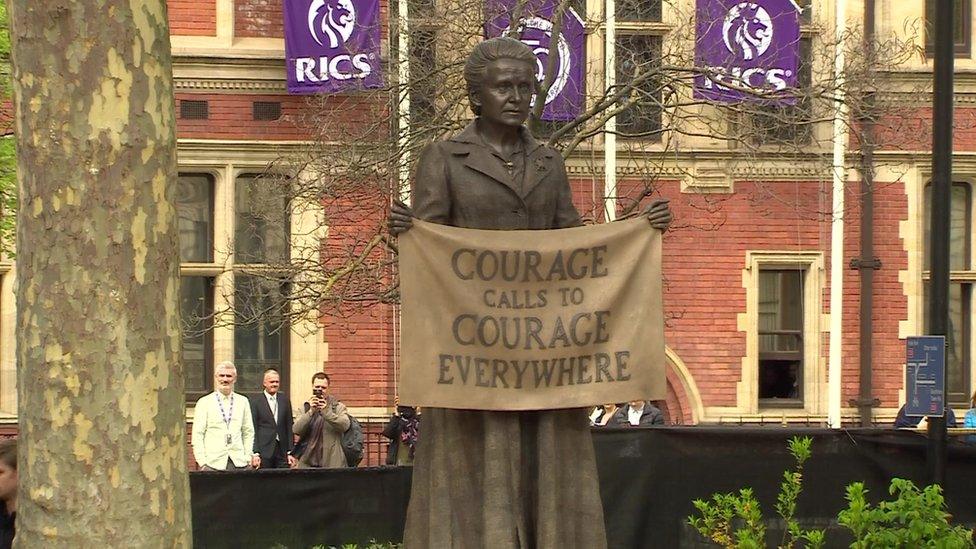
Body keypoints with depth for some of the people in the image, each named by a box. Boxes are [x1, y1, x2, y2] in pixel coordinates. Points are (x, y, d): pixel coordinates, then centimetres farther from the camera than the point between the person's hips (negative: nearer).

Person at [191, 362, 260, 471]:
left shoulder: (243, 401, 15)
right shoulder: (204, 402, 6)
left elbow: (248, 432, 17)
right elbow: (197, 435, 2)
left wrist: (249, 457, 5)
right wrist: (202, 462, -6)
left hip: (239, 462, 2)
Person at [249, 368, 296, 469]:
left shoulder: (285, 400, 12)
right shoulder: (255, 401, 0)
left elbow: (289, 428, 13)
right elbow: (253, 429, -2)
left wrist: (290, 452, 7)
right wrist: (255, 453, -10)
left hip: (282, 451, 3)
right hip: (264, 452, -3)